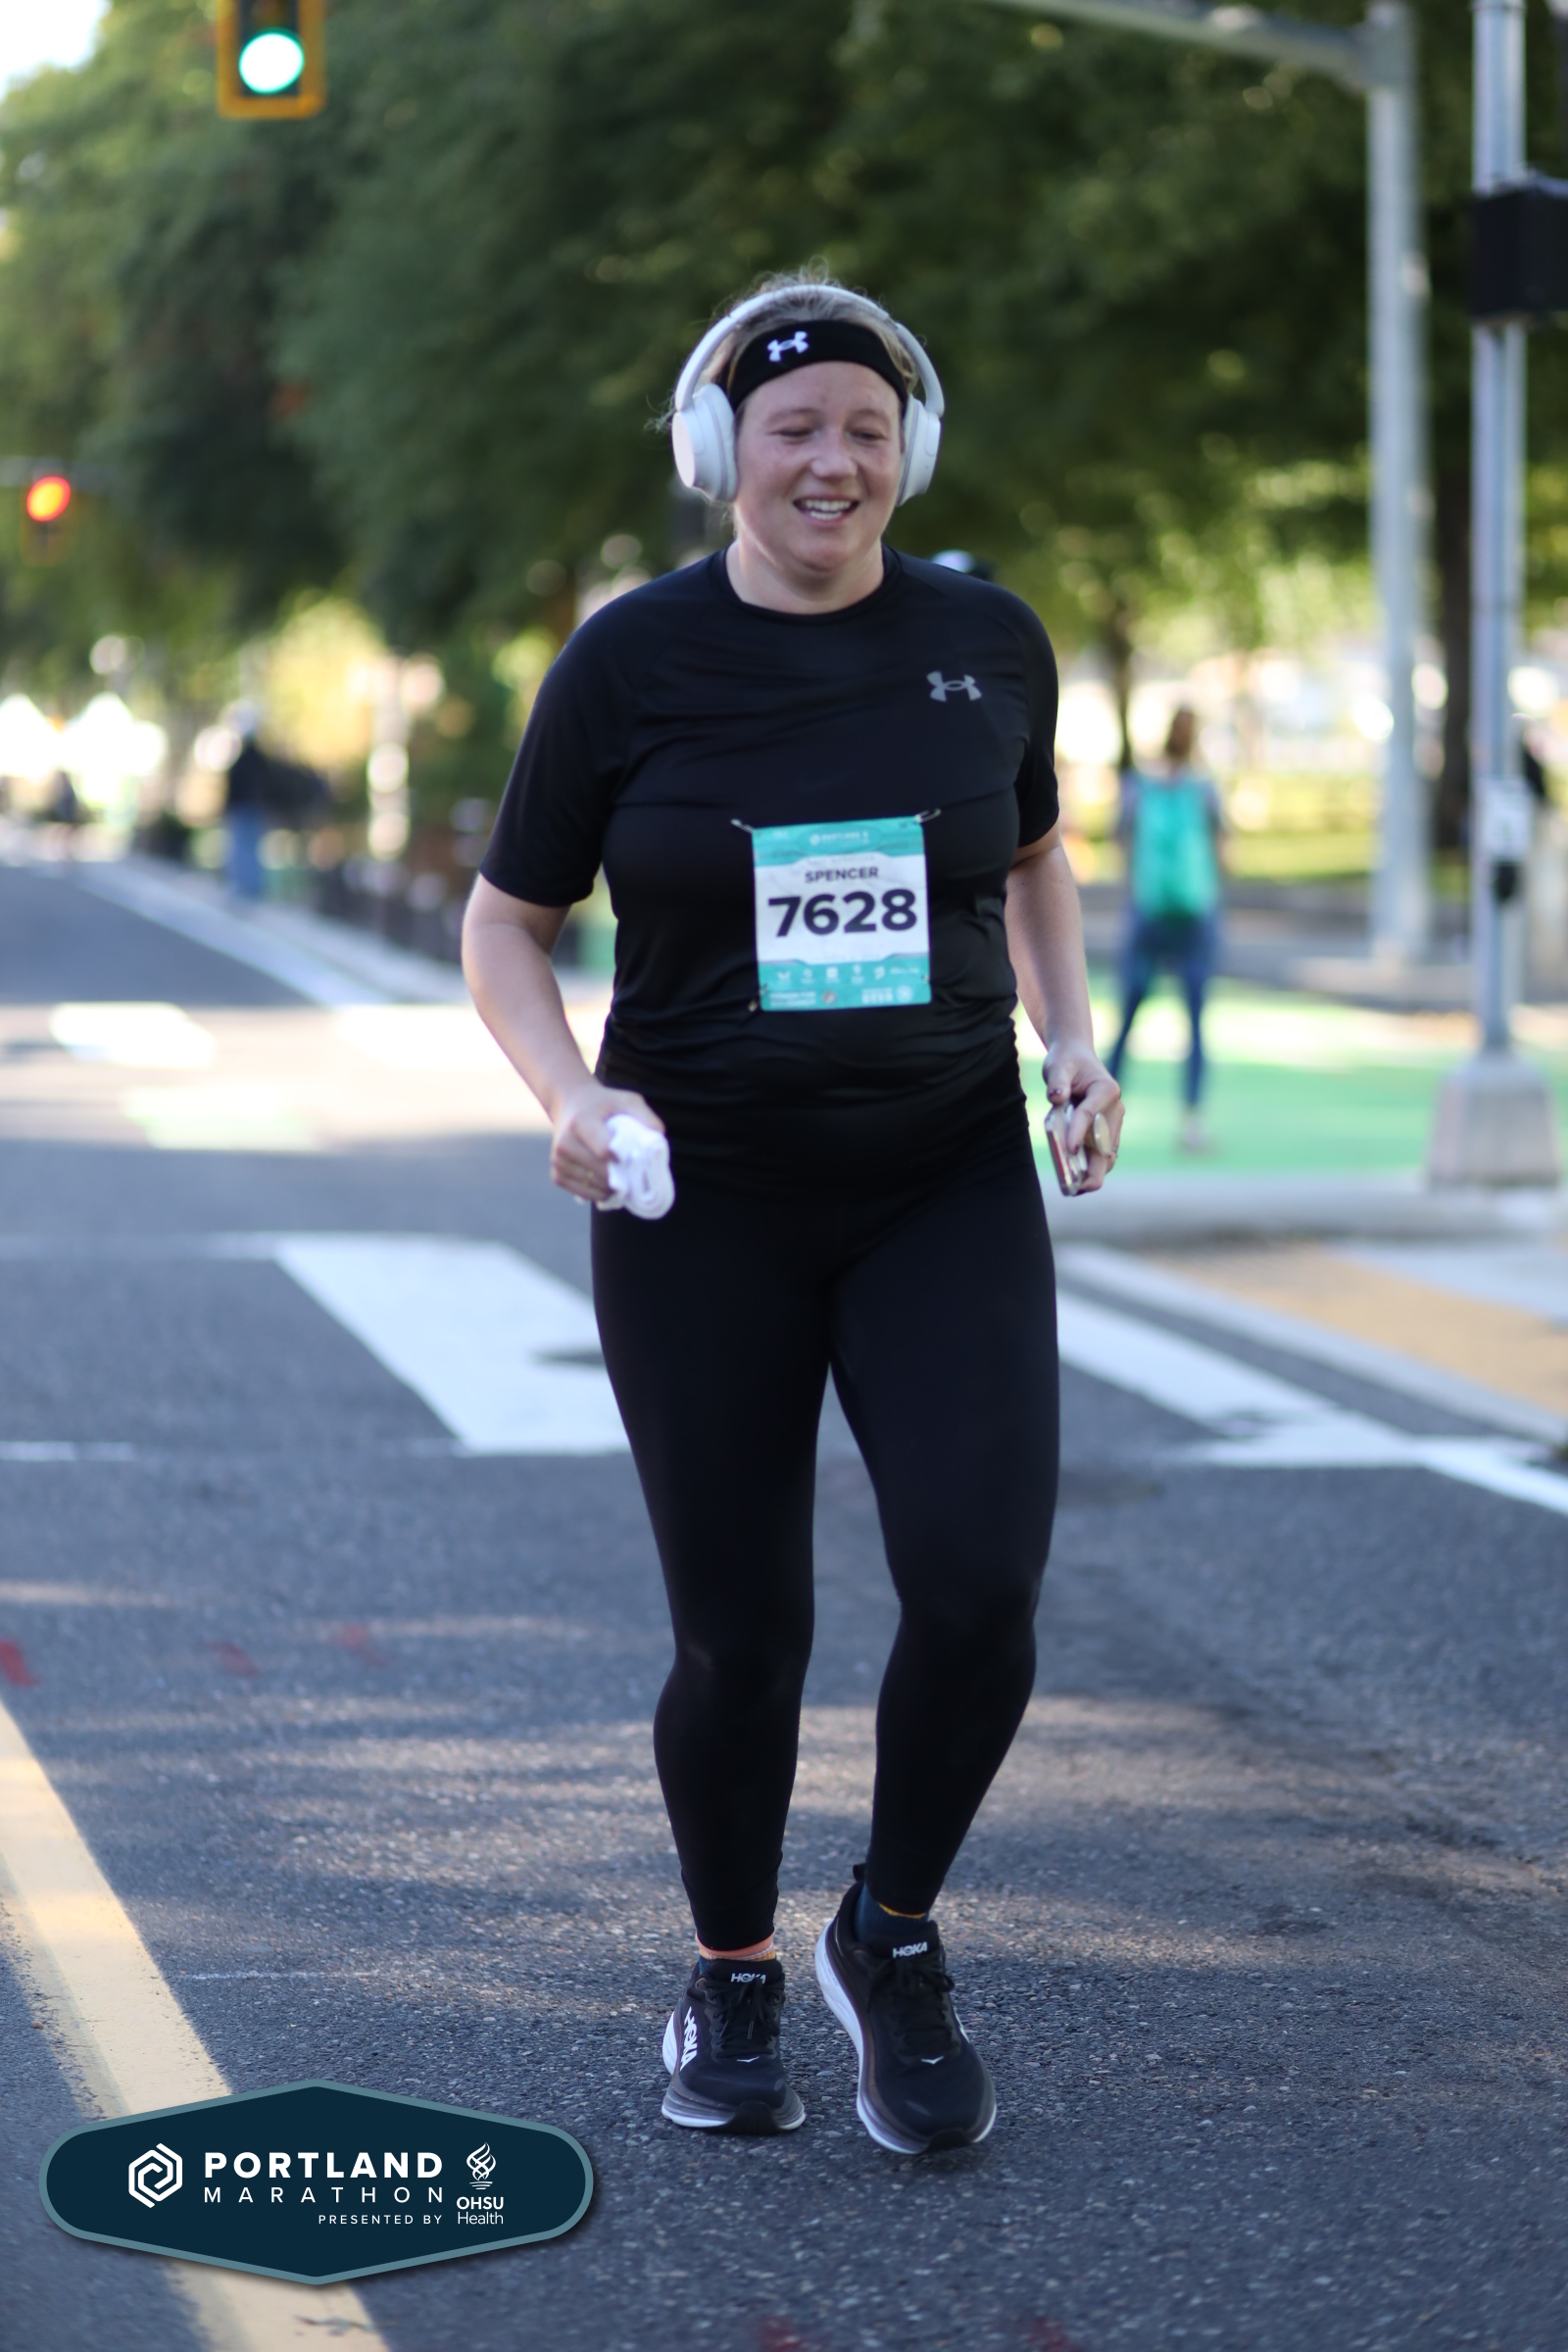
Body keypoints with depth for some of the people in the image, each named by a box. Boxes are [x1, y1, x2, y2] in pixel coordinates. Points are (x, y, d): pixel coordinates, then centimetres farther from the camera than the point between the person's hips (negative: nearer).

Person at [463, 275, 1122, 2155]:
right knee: (740, 1638, 3)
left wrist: (1070, 1037, 5)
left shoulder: (988, 644, 2)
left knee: (981, 1592, -15)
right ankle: (730, 1976, 30)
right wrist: (571, 1096, -14)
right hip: (707, 1207, -1)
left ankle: (893, 1936, 12)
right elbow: (504, 924, 4)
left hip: (949, 1189, 1)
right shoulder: (630, 663, -4)